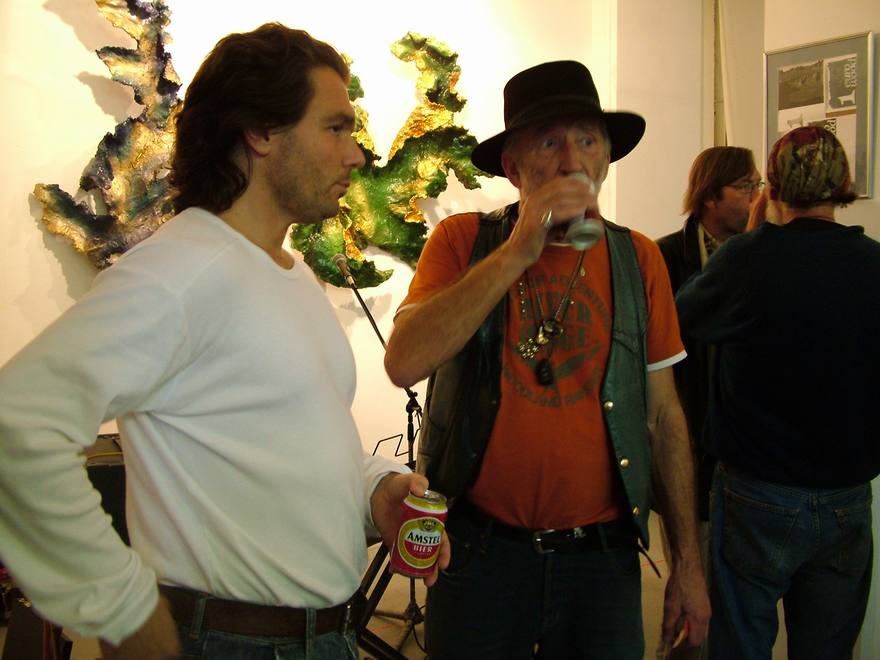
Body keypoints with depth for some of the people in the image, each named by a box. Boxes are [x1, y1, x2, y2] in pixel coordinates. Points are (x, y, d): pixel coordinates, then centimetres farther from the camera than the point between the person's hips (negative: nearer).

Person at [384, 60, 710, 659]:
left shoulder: (637, 259, 2)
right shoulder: (463, 241, -4)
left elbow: (665, 414, 5)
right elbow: (405, 363, -20)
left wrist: (689, 562, 6)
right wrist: (517, 251, -22)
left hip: (602, 552, 2)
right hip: (478, 547, -1)